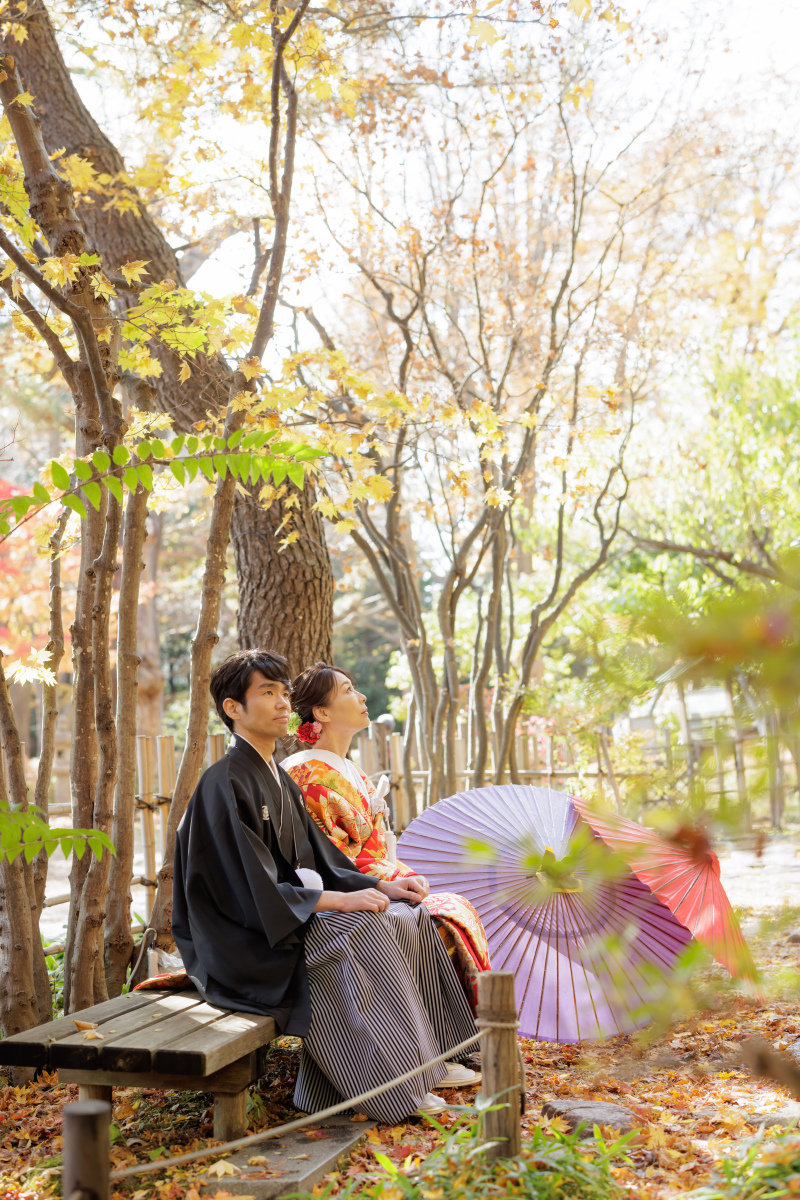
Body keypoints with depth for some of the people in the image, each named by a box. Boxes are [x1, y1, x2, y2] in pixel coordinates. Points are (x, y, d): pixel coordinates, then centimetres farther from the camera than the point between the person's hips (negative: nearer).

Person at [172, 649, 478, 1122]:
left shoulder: (280, 780, 13)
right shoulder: (224, 784, -16)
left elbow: (320, 859, 15)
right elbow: (252, 892, -22)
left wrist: (380, 886, 1)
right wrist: (337, 900, -23)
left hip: (294, 914, 9)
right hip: (248, 944, -9)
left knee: (409, 917, -2)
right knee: (364, 930, -27)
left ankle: (431, 1060, 3)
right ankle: (397, 1085, -19)